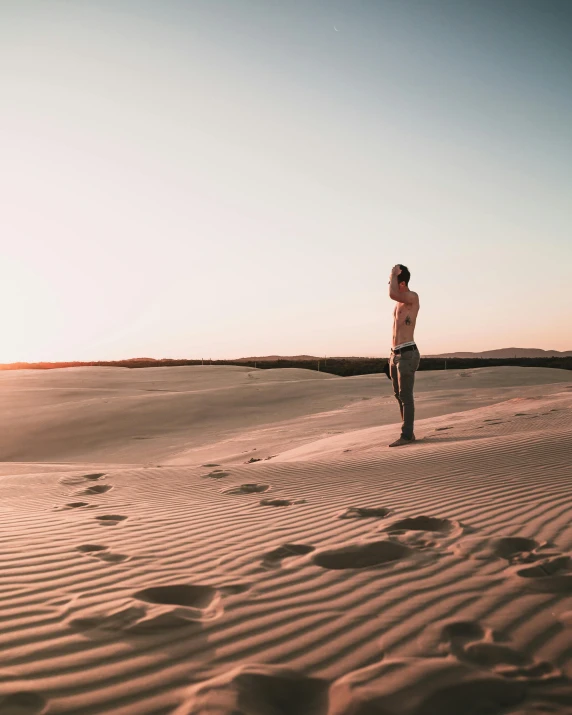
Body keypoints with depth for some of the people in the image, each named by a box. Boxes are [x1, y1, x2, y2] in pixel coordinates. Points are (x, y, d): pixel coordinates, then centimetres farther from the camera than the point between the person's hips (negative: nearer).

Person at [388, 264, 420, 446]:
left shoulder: (413, 297, -9)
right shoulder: (400, 302, 19)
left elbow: (392, 294, -30)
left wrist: (394, 274, -13)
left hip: (407, 354, -9)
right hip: (396, 354, 9)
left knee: (405, 396, -7)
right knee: (399, 396, 12)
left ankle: (406, 436, -4)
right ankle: (409, 433, 20)